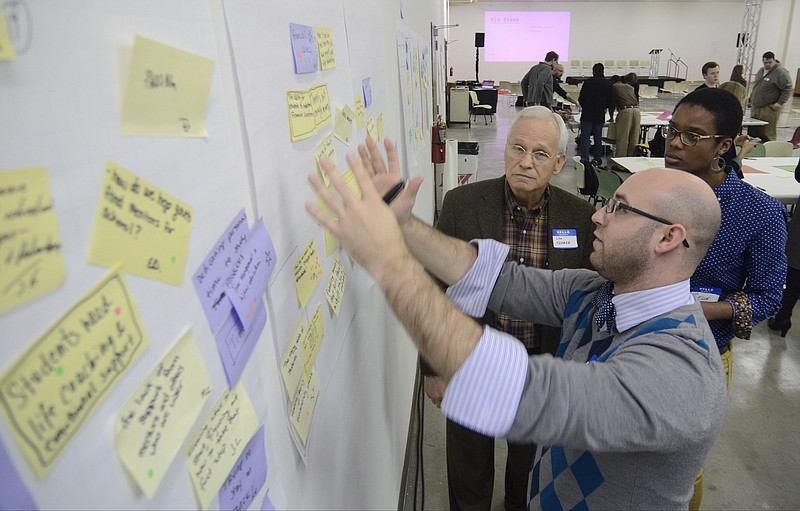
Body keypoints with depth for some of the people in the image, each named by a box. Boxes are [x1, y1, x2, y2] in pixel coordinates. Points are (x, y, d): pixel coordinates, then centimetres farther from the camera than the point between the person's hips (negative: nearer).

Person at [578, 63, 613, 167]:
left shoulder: (588, 82, -7)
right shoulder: (608, 84, 3)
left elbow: (581, 99, -4)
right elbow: (611, 102, 6)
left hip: (587, 115, -3)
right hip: (600, 115, 4)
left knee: (585, 136, -2)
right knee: (598, 138, 12)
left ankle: (584, 157, -14)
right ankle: (597, 159, 16)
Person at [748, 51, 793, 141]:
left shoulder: (781, 72, -7)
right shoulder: (761, 71, 18)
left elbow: (787, 88, -10)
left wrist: (780, 103, -16)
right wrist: (750, 100, 26)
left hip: (769, 109, -8)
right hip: (755, 108, 8)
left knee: (767, 134, -9)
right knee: (752, 132, 8)